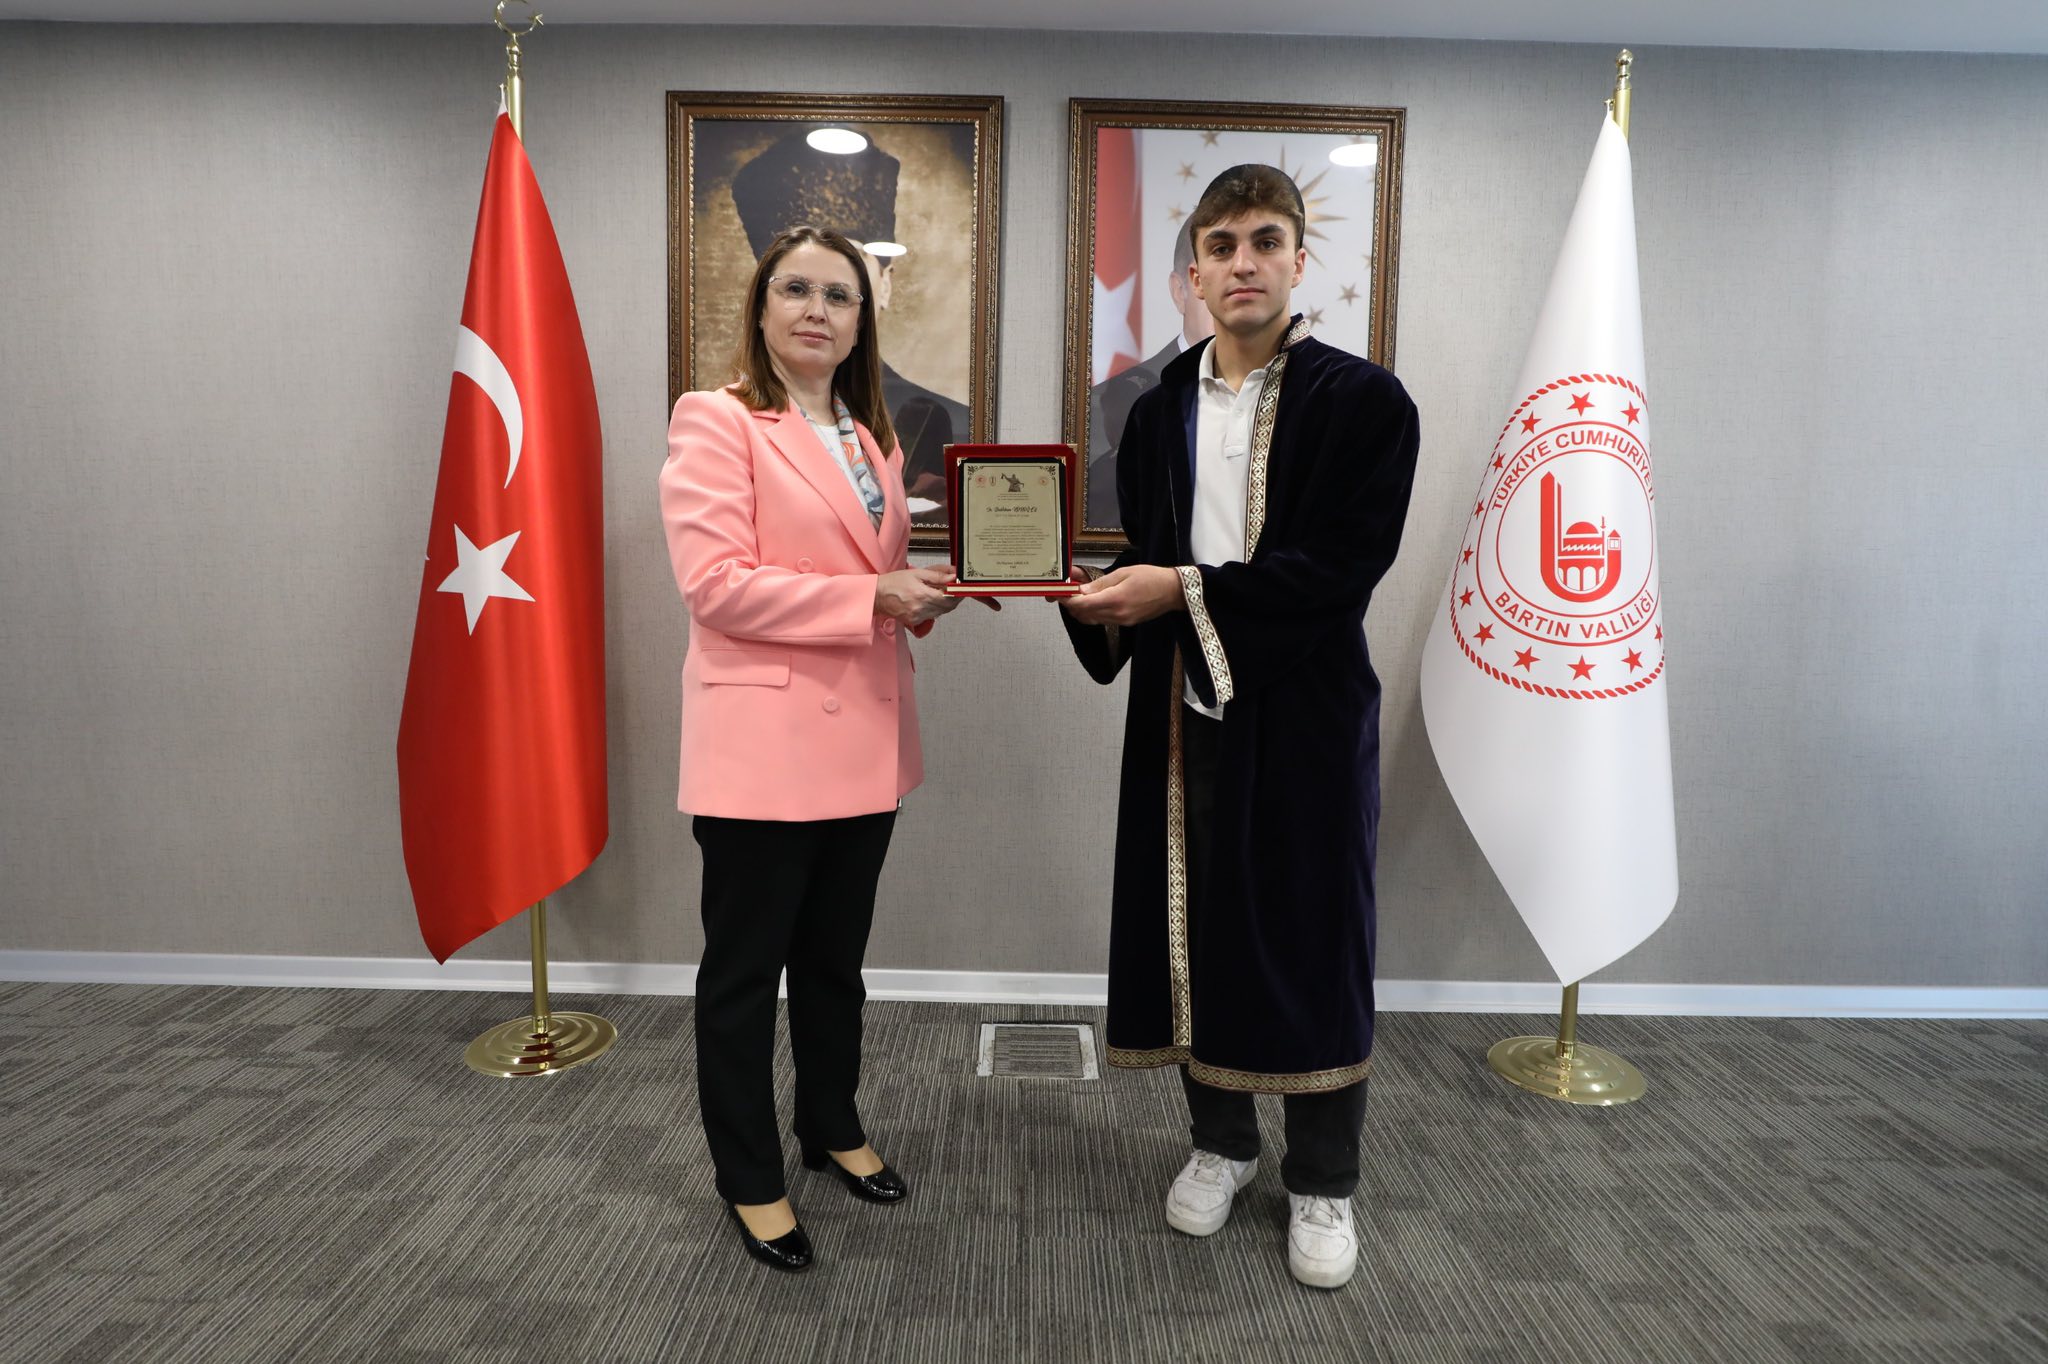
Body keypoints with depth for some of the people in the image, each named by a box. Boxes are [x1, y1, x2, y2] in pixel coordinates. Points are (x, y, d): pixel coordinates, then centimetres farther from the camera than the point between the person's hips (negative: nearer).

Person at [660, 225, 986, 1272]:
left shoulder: (870, 436, 15)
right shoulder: (714, 420, -8)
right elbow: (714, 583, -18)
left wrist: (928, 588, 1)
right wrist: (872, 596, -21)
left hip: (862, 735, 7)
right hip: (761, 741, -7)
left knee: (836, 958, 20)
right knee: (744, 969, 9)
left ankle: (832, 1127, 40)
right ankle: (748, 1176, 27)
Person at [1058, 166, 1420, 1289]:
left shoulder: (1363, 402, -4)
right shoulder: (1159, 412, 11)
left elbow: (1344, 566, -14)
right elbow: (1143, 555, 11)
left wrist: (1186, 590, -20)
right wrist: (1100, 599, -10)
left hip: (1308, 713, -4)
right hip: (1185, 711, 4)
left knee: (1312, 941, 6)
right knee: (1192, 930, 12)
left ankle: (1323, 1182, 26)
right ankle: (1220, 1140, 35)